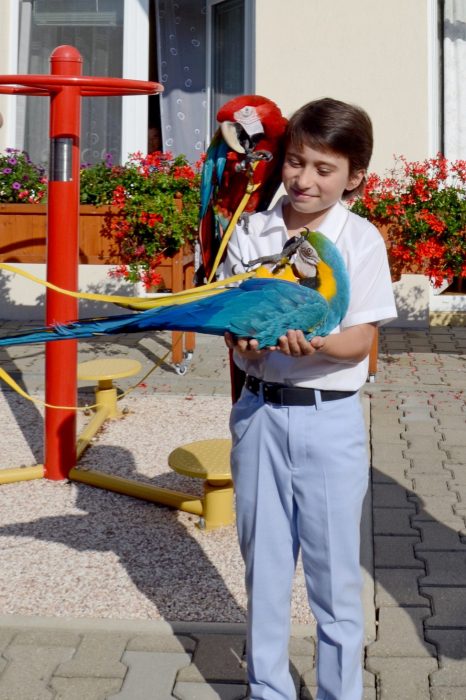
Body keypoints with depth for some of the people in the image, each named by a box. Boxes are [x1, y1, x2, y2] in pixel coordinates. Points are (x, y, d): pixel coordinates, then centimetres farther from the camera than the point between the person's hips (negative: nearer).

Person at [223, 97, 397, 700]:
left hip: (329, 418, -3)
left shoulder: (361, 240, -6)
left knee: (334, 569, 6)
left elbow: (363, 339, -8)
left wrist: (315, 343, -28)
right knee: (264, 561, 14)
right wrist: (244, 341, -17)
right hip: (259, 412, 3)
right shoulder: (251, 233, 2)